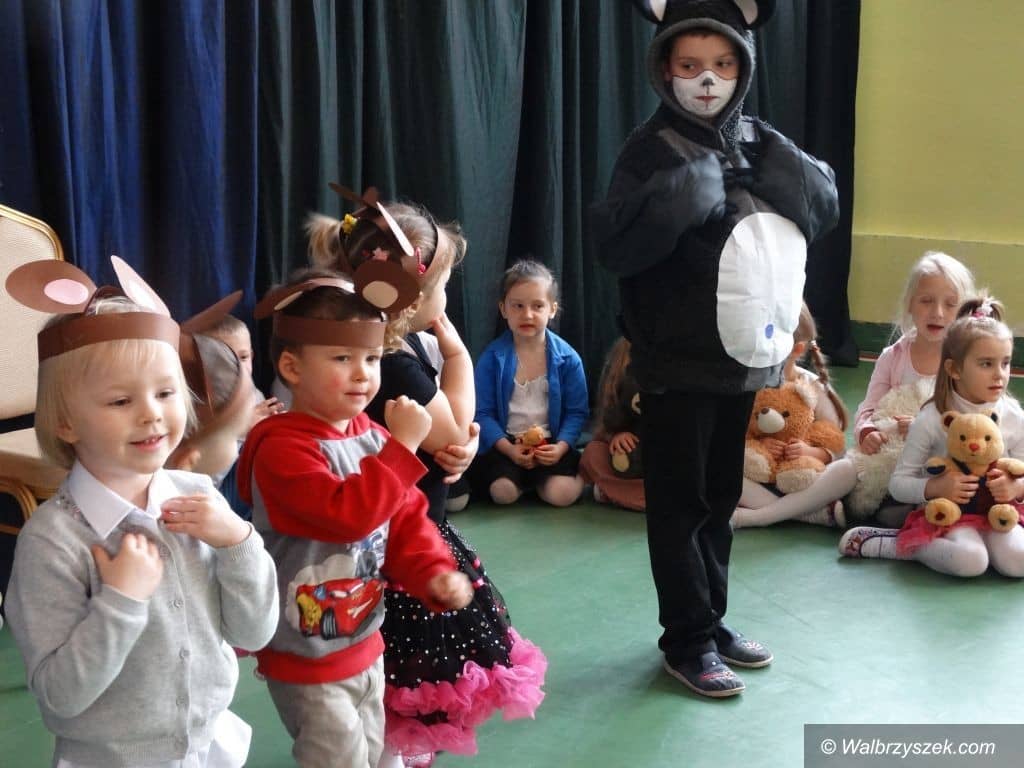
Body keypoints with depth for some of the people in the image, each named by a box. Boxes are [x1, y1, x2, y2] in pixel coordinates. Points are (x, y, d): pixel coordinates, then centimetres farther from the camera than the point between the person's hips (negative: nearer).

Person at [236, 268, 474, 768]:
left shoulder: (373, 439, 1)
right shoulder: (282, 447, -24)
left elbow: (405, 520, 7)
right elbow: (347, 512, -36)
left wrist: (433, 572, -10)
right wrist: (401, 446, -33)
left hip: (365, 644, 8)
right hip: (306, 658, -8)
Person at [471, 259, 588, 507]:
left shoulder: (567, 358, -3)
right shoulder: (492, 357, -5)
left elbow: (577, 411, 0)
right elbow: (483, 412, -6)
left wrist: (561, 447, -17)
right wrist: (509, 449, -18)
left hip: (550, 444, 0)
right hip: (504, 443, 0)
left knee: (561, 494, -24)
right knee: (503, 492, -26)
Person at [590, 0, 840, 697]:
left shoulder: (756, 142, 6)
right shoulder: (655, 149, -12)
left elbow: (826, 209, 2)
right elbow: (616, 246, -25)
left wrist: (774, 170, -13)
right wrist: (692, 185, -29)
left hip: (743, 355, 6)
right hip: (679, 364, -6)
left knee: (722, 497, 16)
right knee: (680, 504, 4)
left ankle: (712, 621, 30)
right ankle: (688, 640, 15)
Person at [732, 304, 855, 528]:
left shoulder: (814, 387, 2)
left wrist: (812, 452, -22)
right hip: (757, 480, 0)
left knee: (848, 470, -28)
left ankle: (751, 516, -31)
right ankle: (815, 513, -31)